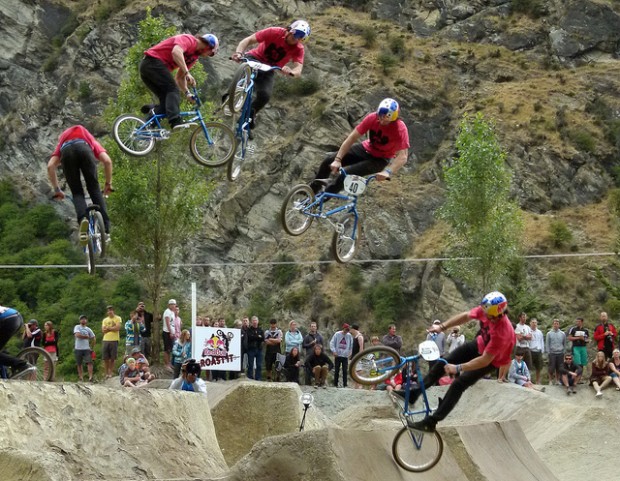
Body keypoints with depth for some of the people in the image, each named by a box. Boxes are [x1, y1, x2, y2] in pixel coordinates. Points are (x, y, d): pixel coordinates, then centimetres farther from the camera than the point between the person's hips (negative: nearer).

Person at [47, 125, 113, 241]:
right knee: (94, 189, 11)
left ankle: (82, 219, -19)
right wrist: (108, 184, 27)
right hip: (84, 148, -1)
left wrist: (57, 189, 27)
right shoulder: (91, 142, 41)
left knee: (77, 192, 10)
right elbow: (107, 161, 20)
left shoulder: (61, 144, 43)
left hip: (66, 150, 1)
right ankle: (105, 229, 0)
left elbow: (50, 166, 23)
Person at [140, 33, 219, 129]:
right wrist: (187, 73, -32)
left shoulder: (195, 56, 18)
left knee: (166, 101, 4)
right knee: (173, 89, -20)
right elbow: (176, 52, -30)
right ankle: (176, 121, -35)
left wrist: (187, 93, 7)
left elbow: (179, 77, 20)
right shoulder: (188, 39, -9)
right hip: (153, 61, -10)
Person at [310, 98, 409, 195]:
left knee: (348, 173, -25)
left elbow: (403, 156, -36)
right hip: (366, 149, 4)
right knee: (329, 160, -11)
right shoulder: (372, 118, -21)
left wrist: (388, 172, -53)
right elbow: (352, 137, -19)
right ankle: (311, 192, 9)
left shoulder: (400, 129, -30)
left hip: (380, 159, -4)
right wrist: (337, 160, -26)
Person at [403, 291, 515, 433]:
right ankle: (414, 393, 15)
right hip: (479, 345, 7)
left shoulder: (502, 332, -42)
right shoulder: (485, 310, -25)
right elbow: (466, 316, -6)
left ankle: (430, 423, -9)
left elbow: (485, 360, -36)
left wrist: (458, 368, -33)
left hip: (492, 359, -7)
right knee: (444, 362, 3)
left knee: (458, 385, -14)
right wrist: (442, 326, -12)